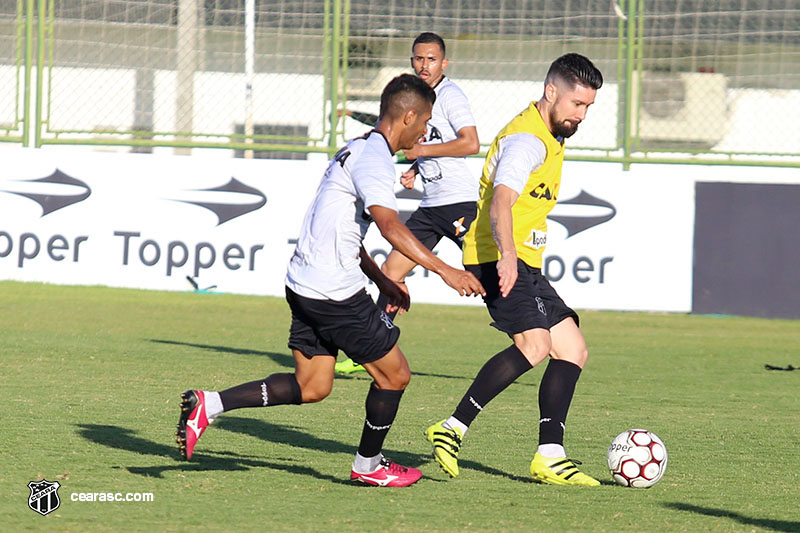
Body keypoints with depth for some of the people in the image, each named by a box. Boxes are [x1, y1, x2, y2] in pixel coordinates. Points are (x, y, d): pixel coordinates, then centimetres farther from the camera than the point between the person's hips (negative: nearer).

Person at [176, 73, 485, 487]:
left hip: (305, 283, 10)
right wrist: (444, 270, -34)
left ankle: (208, 405, 6)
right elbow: (390, 225, -31)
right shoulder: (374, 158, -15)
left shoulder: (359, 150, 17)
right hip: (335, 293, -10)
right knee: (394, 375, 5)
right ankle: (368, 465, 21)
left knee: (311, 387, 14)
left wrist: (383, 281, 28)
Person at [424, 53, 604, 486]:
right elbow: (500, 202, -30)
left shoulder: (549, 137, 19)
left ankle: (549, 456, 7)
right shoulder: (527, 139, -15)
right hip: (498, 259, -10)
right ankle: (453, 429, -26)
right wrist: (507, 256, -46)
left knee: (572, 351, 7)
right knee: (534, 344, -28)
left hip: (523, 265, 10)